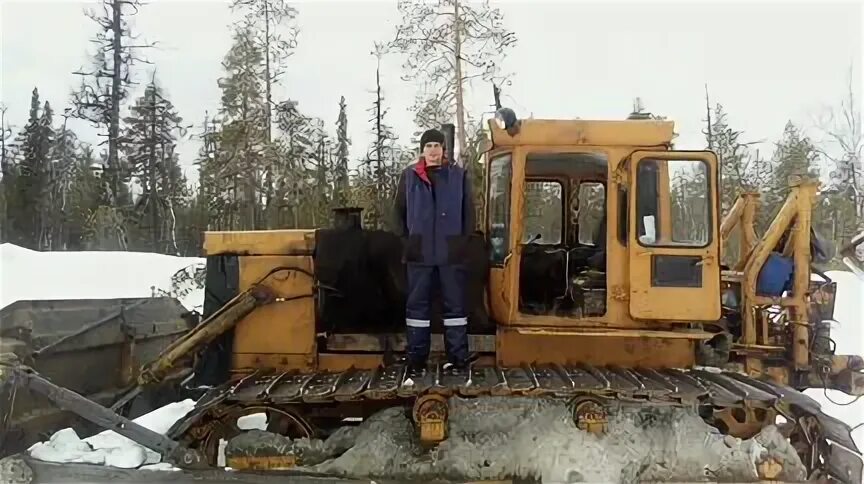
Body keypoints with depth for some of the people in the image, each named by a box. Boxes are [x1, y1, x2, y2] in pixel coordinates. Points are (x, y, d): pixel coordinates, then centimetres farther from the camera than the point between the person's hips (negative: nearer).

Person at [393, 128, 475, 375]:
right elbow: (400, 210, 10)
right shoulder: (409, 175, 6)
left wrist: (462, 240, 0)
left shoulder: (459, 175, 5)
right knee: (417, 304, 4)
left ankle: (458, 357, 11)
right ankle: (416, 358, 12)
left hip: (451, 251, 0)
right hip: (419, 251, 1)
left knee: (455, 303, 4)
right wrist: (408, 239, 3)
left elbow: (468, 210, 7)